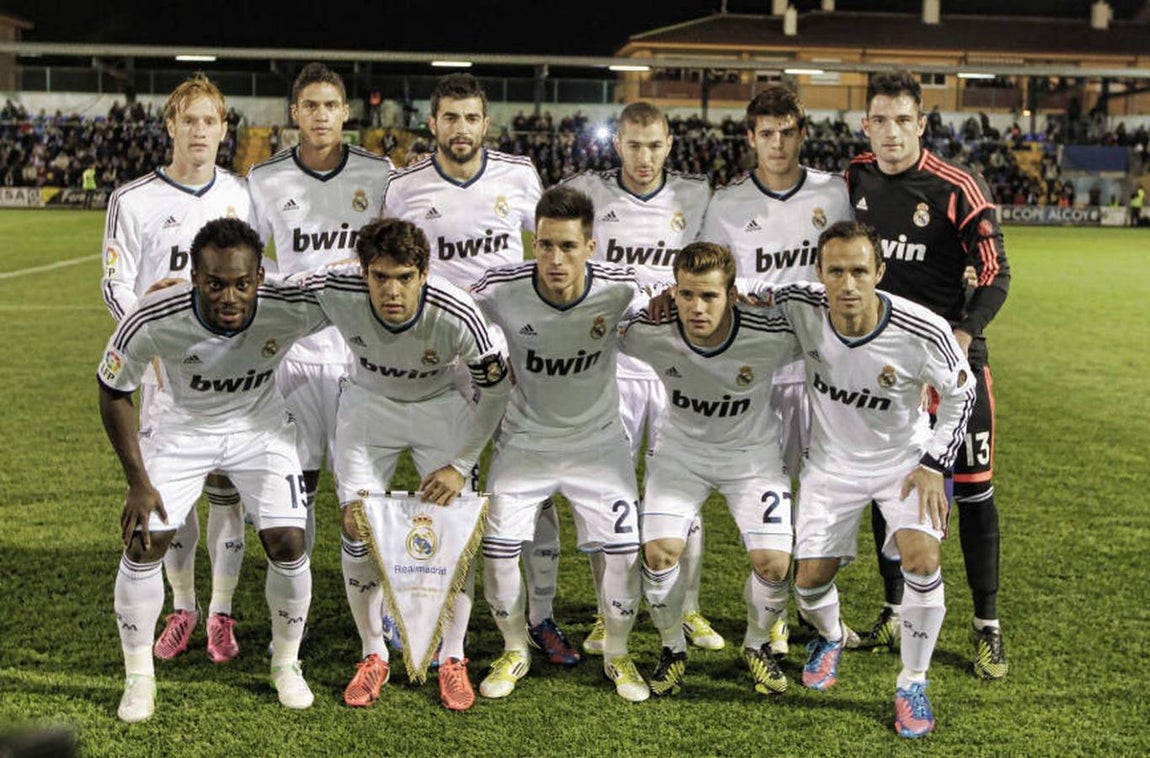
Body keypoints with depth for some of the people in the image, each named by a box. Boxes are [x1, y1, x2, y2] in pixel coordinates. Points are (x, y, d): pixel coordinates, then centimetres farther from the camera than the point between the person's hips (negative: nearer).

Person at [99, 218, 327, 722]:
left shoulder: (293, 309, -34)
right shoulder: (151, 322, -32)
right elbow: (114, 392, -14)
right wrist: (138, 483, -13)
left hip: (260, 428, 0)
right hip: (182, 429, 0)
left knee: (287, 543, -9)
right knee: (143, 542, -8)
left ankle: (286, 665, 16)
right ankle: (139, 677, 13)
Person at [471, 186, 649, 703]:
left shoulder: (620, 290, -23)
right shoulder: (500, 291, -25)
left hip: (598, 441, 0)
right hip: (524, 440, 0)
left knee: (622, 549, -3)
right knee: (499, 548, -4)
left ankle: (617, 655, 23)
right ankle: (515, 651, 23)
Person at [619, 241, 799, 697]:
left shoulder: (771, 337, -30)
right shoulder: (647, 333, -27)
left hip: (753, 454, -1)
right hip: (680, 450, 1)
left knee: (774, 561, -13)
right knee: (659, 550, -16)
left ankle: (757, 646, 20)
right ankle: (673, 649, 13)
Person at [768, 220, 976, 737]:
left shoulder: (923, 332, -28)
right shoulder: (799, 307, -24)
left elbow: (961, 393, -8)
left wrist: (935, 463, -14)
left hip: (904, 457, -2)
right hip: (832, 459, 2)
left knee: (922, 558, -23)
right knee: (810, 581, 1)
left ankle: (912, 685, -1)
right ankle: (829, 638, 40)